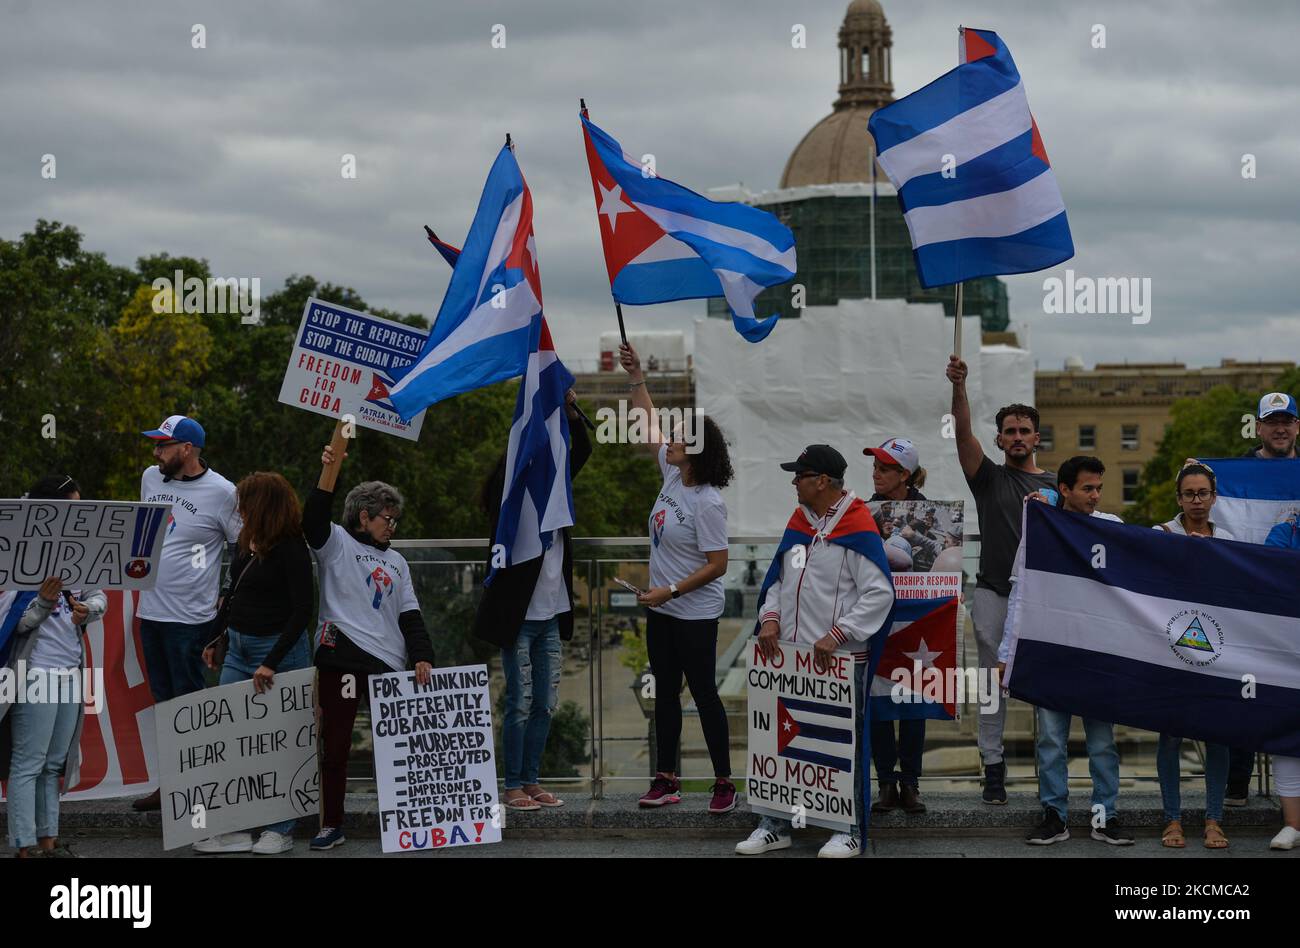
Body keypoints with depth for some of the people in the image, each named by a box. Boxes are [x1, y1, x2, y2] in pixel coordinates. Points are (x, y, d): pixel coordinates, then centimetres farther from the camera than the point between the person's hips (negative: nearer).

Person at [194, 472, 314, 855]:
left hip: (279, 650, -8)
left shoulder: (291, 550, -16)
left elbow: (302, 611, -21)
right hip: (238, 650, 8)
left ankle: (280, 830, 14)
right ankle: (236, 829, 11)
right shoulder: (249, 542, 6)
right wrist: (216, 637, 24)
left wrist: (271, 663, -23)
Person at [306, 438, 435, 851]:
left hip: (389, 662, 5)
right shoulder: (337, 544, 8)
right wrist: (330, 470, -25)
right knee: (335, 743, -3)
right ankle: (331, 825, 4)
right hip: (342, 657, -5)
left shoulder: (396, 562, 24)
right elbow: (314, 519, -13)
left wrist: (422, 657, 3)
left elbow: (410, 616, 19)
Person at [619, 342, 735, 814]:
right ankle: (666, 780, 19)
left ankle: (724, 783, 7)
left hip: (695, 615, -9)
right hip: (661, 611, 9)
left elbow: (717, 565, -20)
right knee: (665, 693, 12)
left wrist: (670, 591, -22)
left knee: (704, 694, -2)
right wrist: (636, 376, 9)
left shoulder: (708, 504, -22)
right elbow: (649, 424, 14)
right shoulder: (672, 474, 1)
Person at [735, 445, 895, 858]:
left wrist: (836, 636, -22)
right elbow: (778, 577, 18)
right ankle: (775, 826, 23)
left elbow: (879, 594, -18)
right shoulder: (799, 521, 11)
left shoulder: (857, 529, -13)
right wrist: (770, 617, 0)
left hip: (838, 660, -7)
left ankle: (848, 832, 12)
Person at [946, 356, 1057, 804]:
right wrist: (959, 387, -22)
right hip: (994, 594, -1)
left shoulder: (1055, 485, 11)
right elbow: (964, 432, -8)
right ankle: (993, 766, 7)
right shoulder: (989, 477, 7)